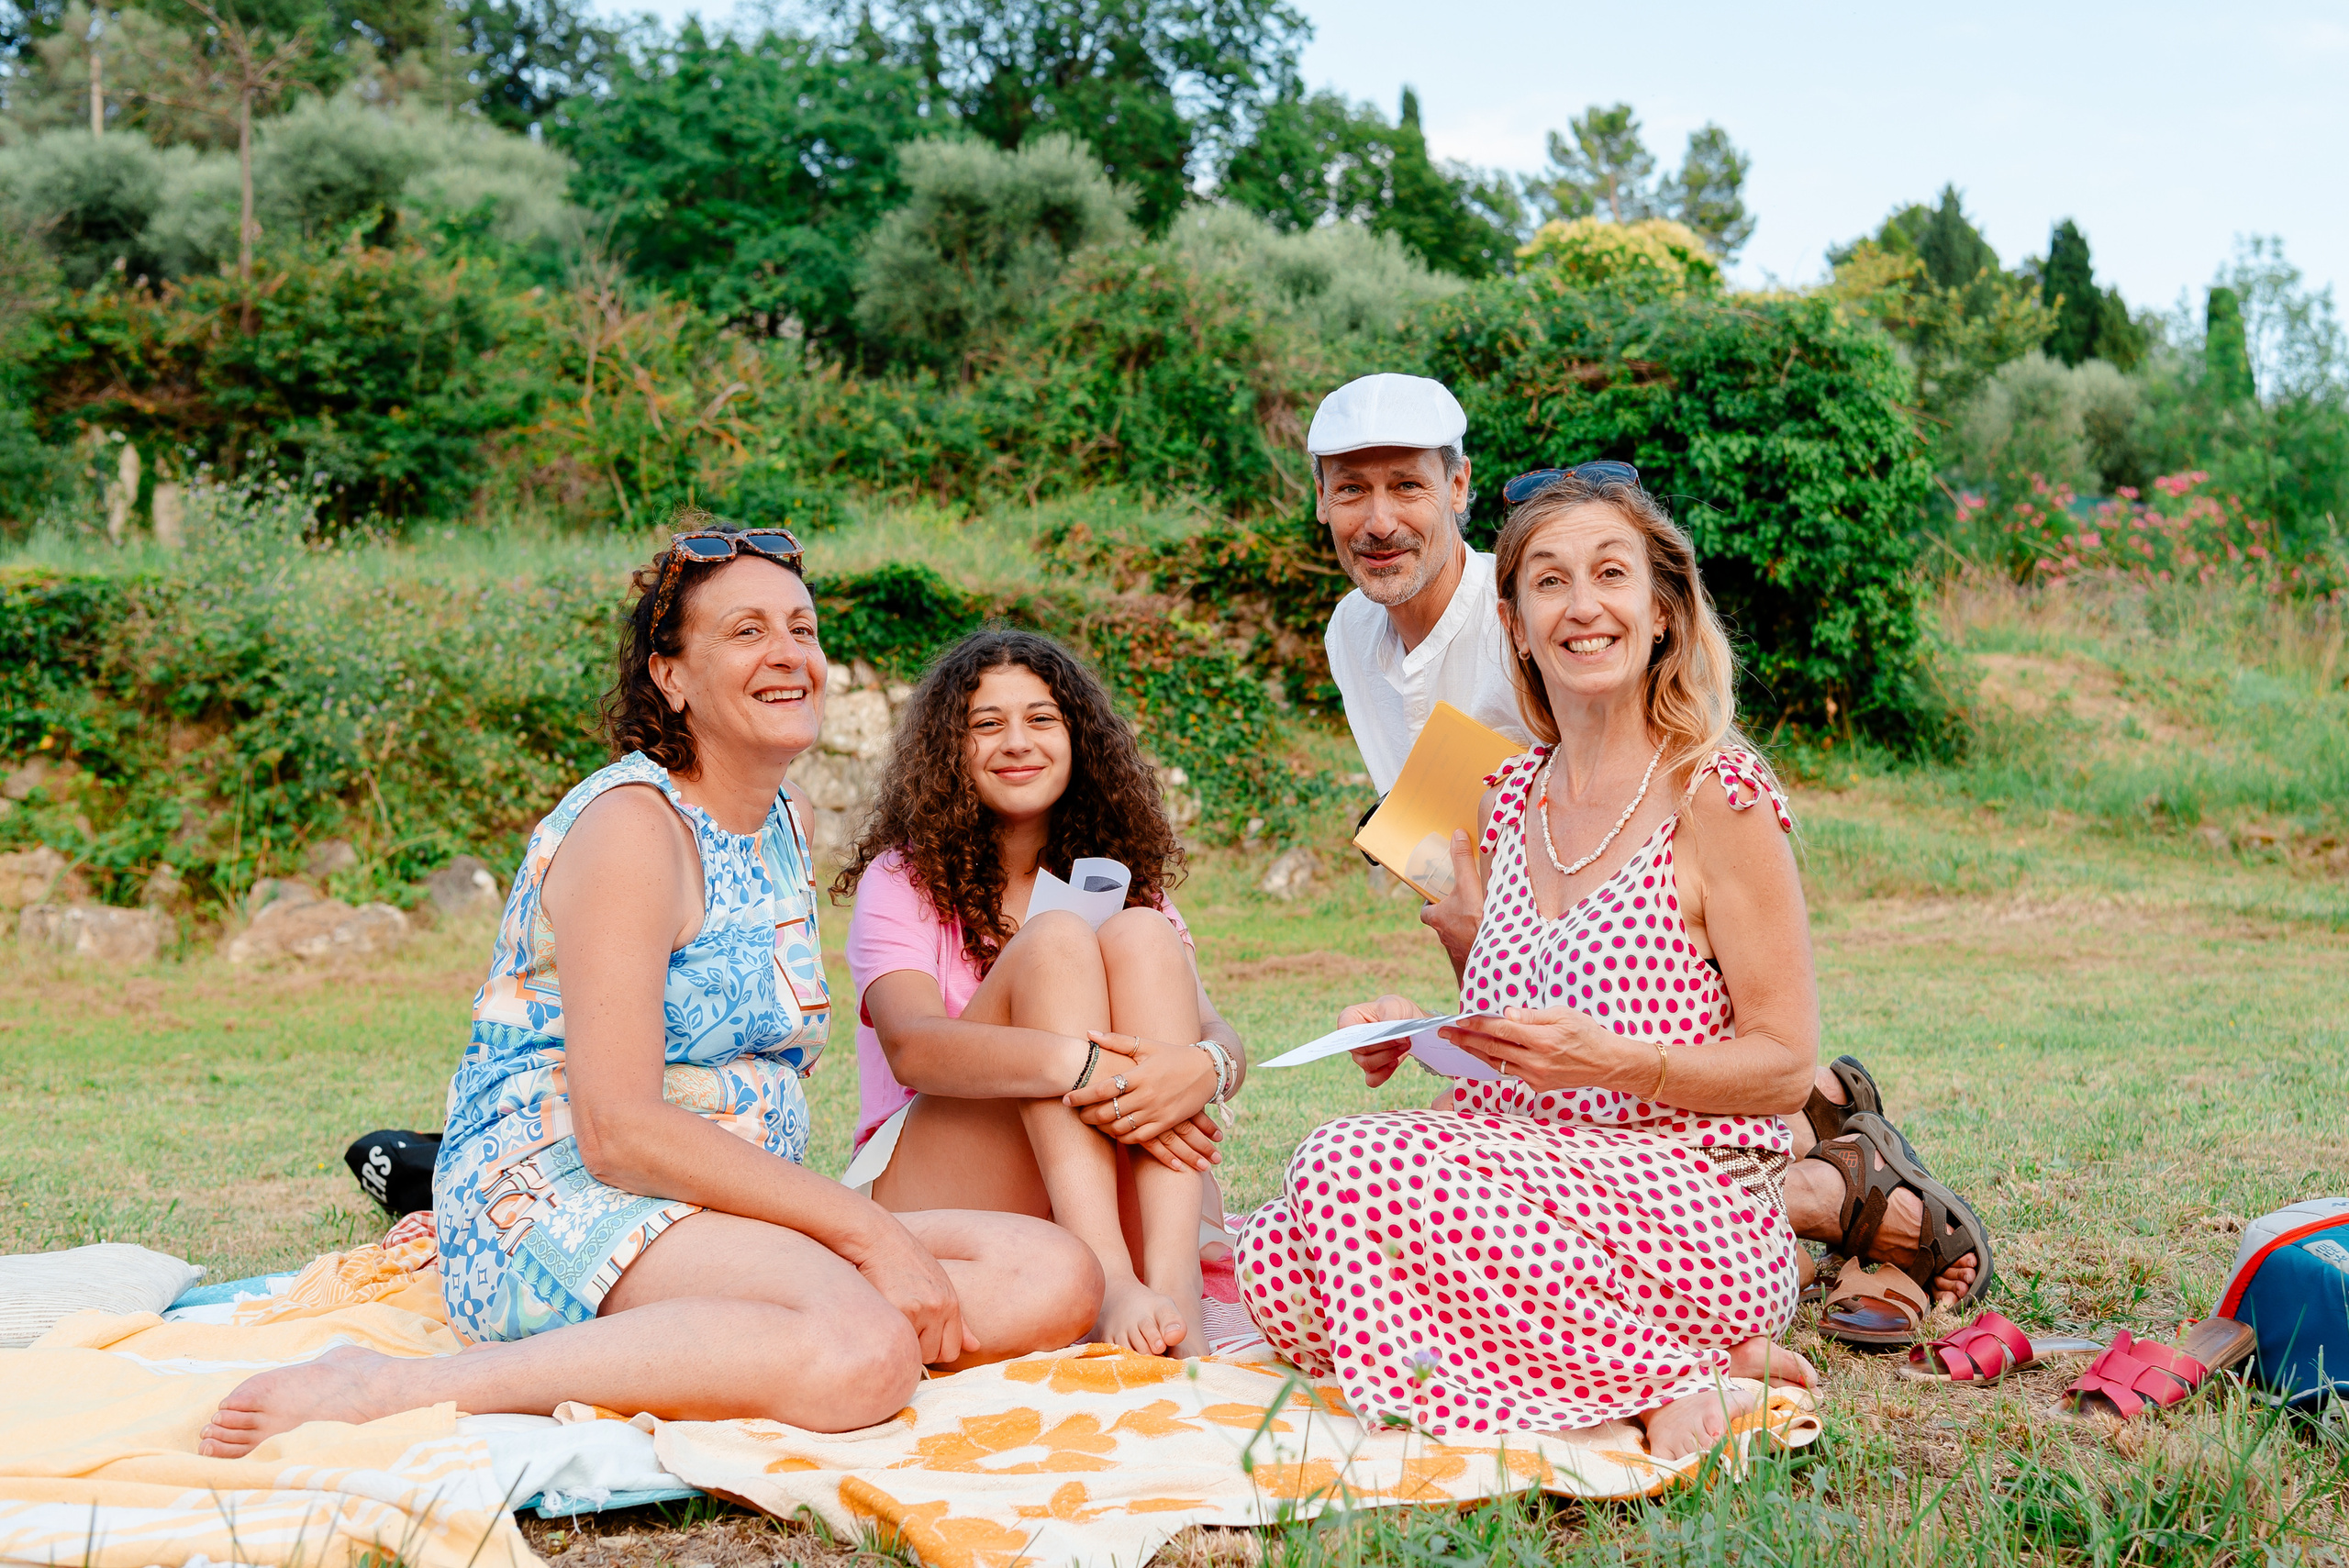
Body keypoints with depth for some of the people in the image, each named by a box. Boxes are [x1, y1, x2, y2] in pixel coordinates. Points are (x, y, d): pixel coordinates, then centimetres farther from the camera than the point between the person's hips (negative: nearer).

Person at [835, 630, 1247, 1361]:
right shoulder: (902, 881, 2)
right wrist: (1086, 1067, -36)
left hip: (1109, 1193, 3)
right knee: (1055, 938, -22)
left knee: (1139, 935, -18)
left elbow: (1223, 1040, -3)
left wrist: (1202, 1068, -30)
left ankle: (1172, 1276, -38)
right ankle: (1109, 1279, -42)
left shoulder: (1122, 879, 14)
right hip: (925, 1193, -3)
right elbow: (910, 1046, -19)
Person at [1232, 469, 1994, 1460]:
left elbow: (1785, 1069, -7)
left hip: (1698, 1209, -7)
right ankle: (1660, 1354, -5)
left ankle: (1669, 1369, -13)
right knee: (1278, 1261, -19)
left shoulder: (1718, 799, -6)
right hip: (1541, 1175, 7)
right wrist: (1419, 1032, 0)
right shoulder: (1508, 801, 14)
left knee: (1352, 1169, -28)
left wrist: (1615, 1059, -22)